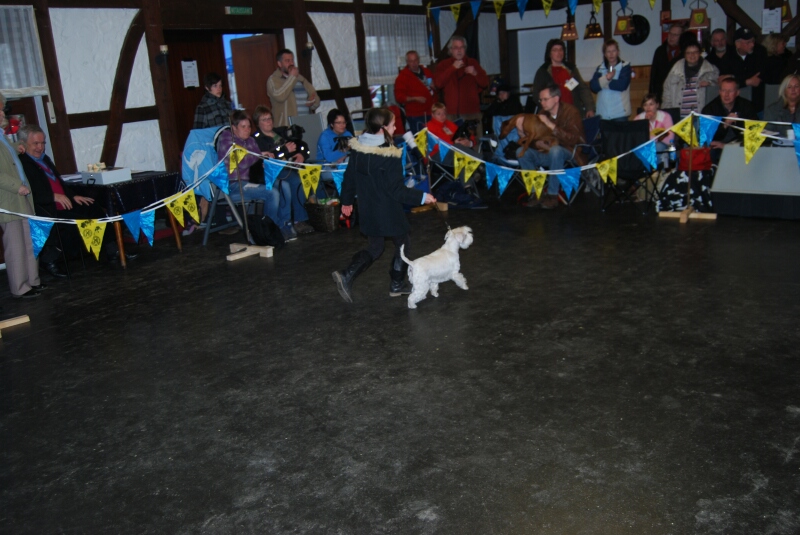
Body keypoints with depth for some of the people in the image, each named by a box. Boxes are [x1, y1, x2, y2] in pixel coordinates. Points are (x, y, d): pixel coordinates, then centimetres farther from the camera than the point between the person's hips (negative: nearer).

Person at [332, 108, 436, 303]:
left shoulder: (357, 149, -4)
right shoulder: (389, 157, -24)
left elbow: (349, 178, 6)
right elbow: (397, 190, -22)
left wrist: (346, 201, 20)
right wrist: (422, 197, -12)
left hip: (367, 211, 7)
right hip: (388, 212, -6)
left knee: (374, 247, 21)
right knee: (401, 243, 17)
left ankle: (347, 275, 3)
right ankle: (397, 285, 27)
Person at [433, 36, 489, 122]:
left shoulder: (473, 63, 16)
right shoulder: (443, 65, 10)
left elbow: (485, 83, 12)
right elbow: (438, 83, -6)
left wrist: (475, 73, -7)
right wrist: (453, 68, -9)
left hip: (472, 111, 2)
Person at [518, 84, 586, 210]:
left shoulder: (571, 112, -12)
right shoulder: (543, 114, 3)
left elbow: (573, 139, -25)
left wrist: (551, 125, -30)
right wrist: (521, 131, -18)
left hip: (571, 153, -6)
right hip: (549, 153, 6)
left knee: (555, 150, -38)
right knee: (522, 152, -13)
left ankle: (553, 195, -28)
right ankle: (537, 192, -11)